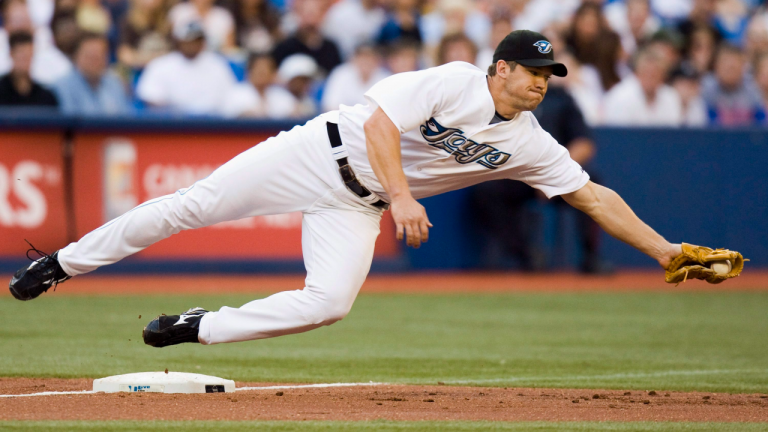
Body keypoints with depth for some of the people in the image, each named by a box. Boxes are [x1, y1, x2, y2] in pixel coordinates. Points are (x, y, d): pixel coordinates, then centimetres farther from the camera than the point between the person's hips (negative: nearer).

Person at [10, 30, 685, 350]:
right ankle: (66, 262, 6)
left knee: (330, 301, -20)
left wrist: (665, 250, -7)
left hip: (358, 207, 4)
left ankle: (200, 328, -5)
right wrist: (401, 195, -34)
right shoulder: (454, 83, -18)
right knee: (196, 204, -9)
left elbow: (594, 196, -2)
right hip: (323, 152, -4)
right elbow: (380, 121, -22)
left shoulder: (529, 145, -3)